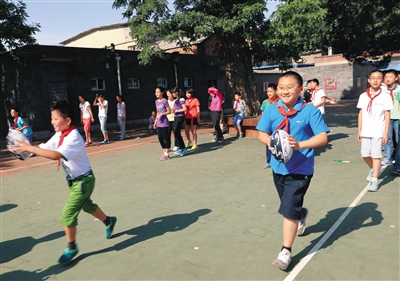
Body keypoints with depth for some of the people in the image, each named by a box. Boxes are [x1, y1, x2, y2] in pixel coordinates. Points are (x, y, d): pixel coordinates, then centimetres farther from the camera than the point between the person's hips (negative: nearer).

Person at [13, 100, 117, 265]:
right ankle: (109, 221, 50)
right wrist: (28, 149, -23)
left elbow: (56, 155, -42)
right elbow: (44, 148, -5)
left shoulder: (74, 138, -29)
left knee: (67, 215, -6)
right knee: (87, 206, 26)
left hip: (83, 181, -9)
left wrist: (29, 148, -38)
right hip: (74, 181, 9)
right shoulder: (59, 135, -1)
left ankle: (71, 248, 16)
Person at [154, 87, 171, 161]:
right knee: (160, 138, 9)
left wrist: (161, 114, -21)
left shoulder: (164, 101, -9)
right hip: (159, 124, 7)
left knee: (166, 138, 0)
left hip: (164, 123, -7)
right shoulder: (156, 101, 12)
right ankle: (164, 152, 21)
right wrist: (155, 122, 15)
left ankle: (167, 154, 8)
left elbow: (169, 111, -9)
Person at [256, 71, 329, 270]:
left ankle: (286, 252, 9)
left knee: (289, 209, -8)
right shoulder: (271, 110, -4)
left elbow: (322, 137, -14)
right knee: (290, 206, 25)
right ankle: (301, 214, 61)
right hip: (278, 166, 5)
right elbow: (262, 133, 1)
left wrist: (300, 145, -29)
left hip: (300, 168, -5)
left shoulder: (310, 111, -13)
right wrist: (270, 142, -21)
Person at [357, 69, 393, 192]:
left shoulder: (385, 97, -4)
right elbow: (361, 114, 8)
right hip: (365, 131, 4)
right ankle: (373, 169, 39)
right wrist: (359, 131, 7)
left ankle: (374, 181, 4)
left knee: (376, 155, -3)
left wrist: (386, 133, -8)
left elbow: (387, 116, -4)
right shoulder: (363, 96, 4)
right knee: (365, 154, 11)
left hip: (378, 132, -3)